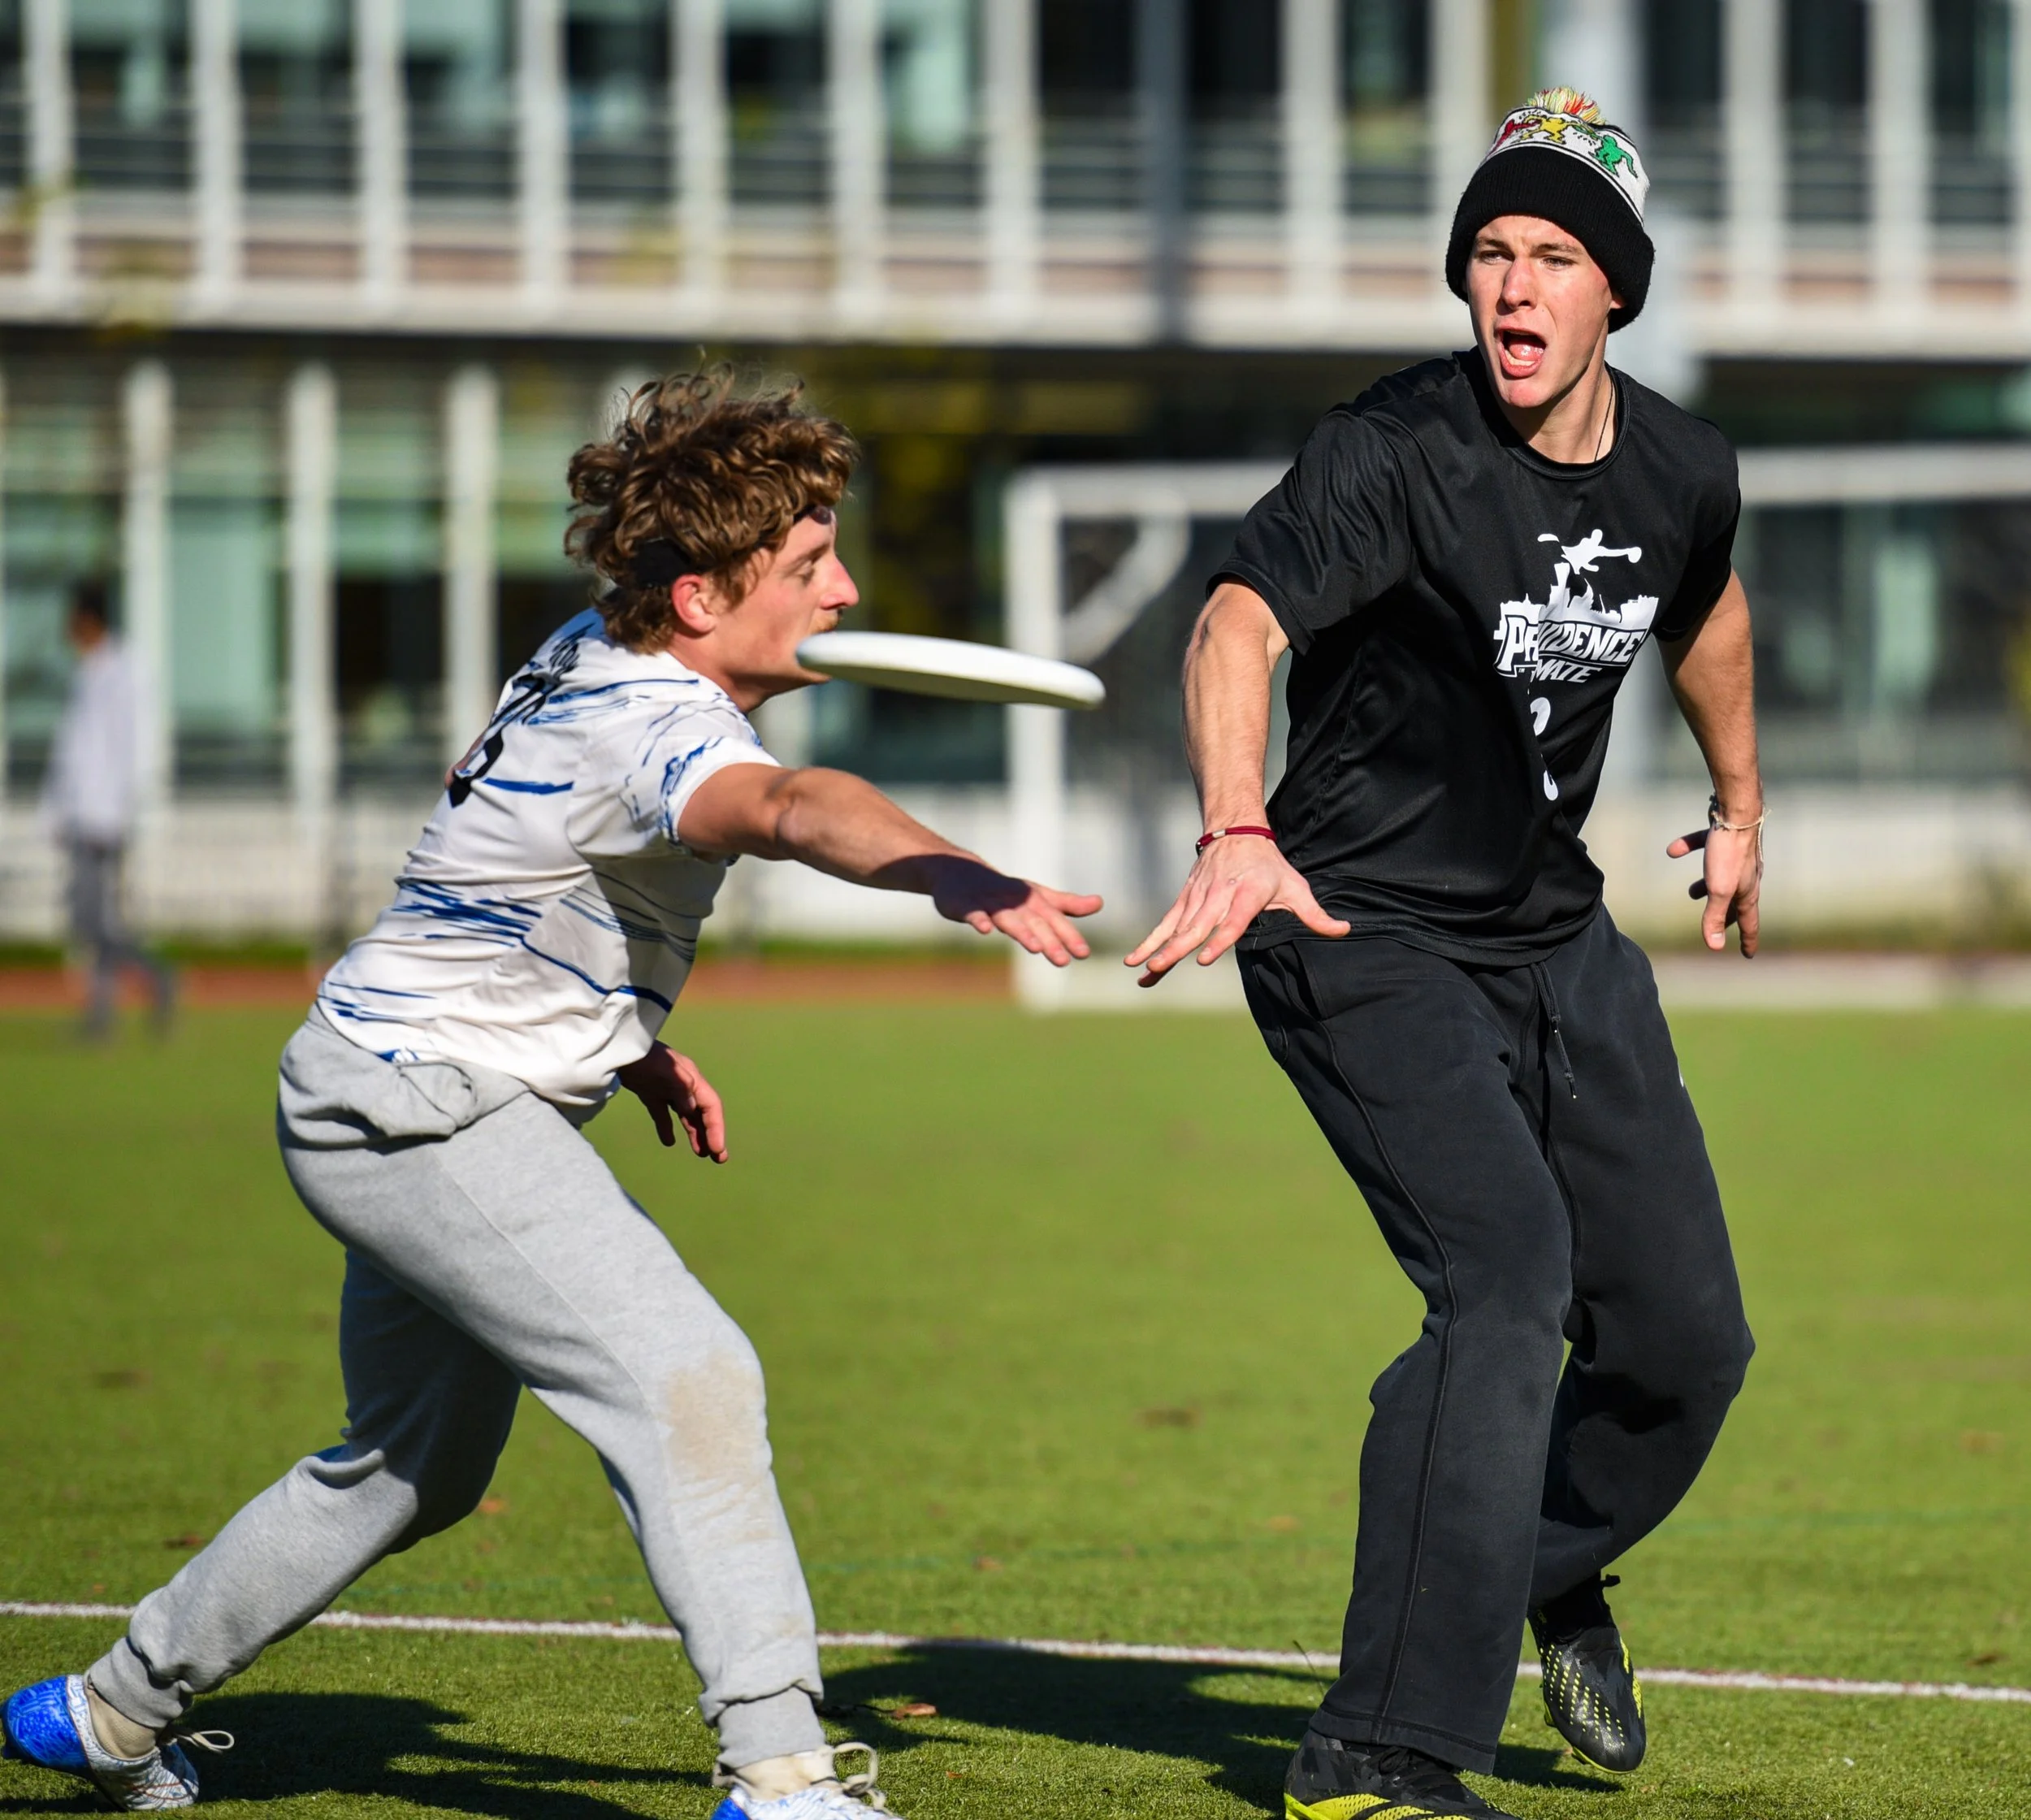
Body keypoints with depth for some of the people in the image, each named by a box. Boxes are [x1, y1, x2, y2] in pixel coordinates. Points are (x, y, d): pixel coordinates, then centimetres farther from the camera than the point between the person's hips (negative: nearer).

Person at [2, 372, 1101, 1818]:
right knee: (683, 1375, -24)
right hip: (416, 1104, -11)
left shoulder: (593, 659, 4)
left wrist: (630, 1046, 12)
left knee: (416, 1469, 24)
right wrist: (944, 870, -70)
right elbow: (788, 808, -50)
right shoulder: (651, 724, -27)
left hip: (417, 1096, 11)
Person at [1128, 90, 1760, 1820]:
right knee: (1508, 1272, -25)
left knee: (1689, 1339, 9)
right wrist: (1240, 834, -57)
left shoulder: (1682, 469, -3)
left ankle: (1554, 1569, 43)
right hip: (1368, 944, -7)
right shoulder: (1398, 455, -22)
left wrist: (1739, 800, 34)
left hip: (1560, 937, 7)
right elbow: (1239, 625, -39)